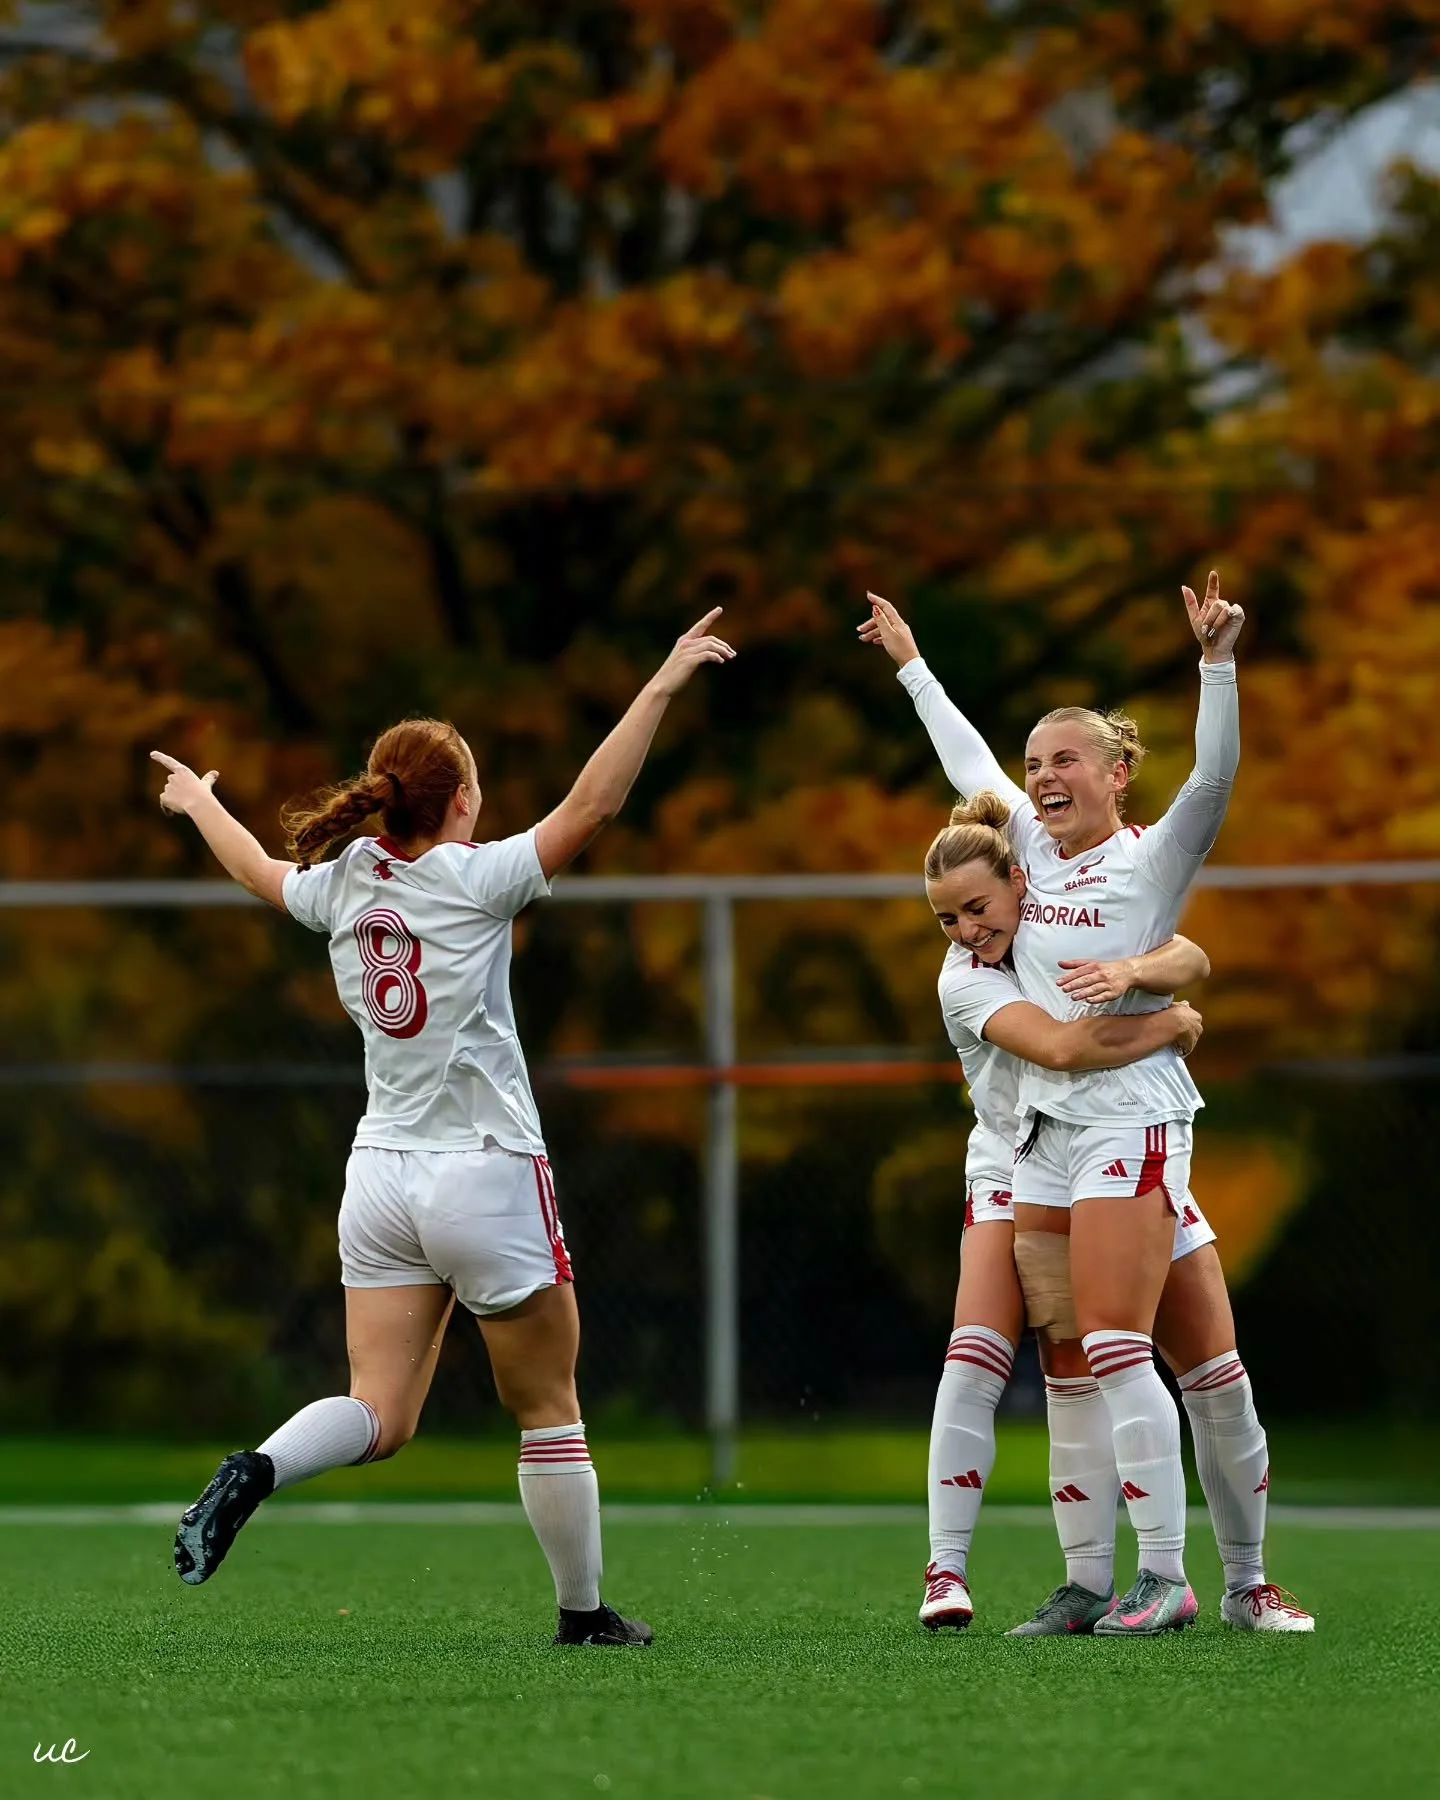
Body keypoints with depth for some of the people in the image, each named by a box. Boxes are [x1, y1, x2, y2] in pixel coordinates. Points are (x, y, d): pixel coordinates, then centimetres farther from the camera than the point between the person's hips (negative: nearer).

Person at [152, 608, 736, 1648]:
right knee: (549, 1410, 8)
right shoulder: (471, 881, -12)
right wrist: (663, 686, -17)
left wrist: (202, 806, 46)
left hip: (382, 1175, 5)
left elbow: (264, 874, 26)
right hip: (487, 1177, -5)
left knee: (380, 1416, 2)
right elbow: (592, 805, -20)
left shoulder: (346, 885, 5)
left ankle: (255, 1472, -26)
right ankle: (583, 1611, 15)